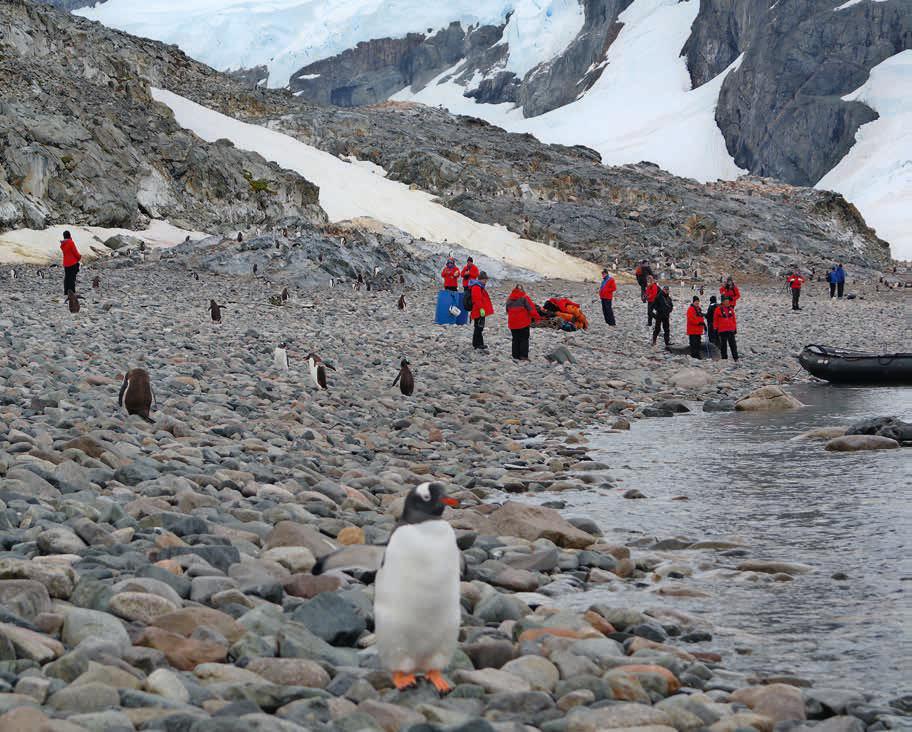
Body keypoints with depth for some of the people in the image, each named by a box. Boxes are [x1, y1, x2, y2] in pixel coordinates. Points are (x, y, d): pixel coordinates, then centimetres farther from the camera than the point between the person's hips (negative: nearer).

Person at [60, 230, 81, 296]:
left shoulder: (62, 244, 6)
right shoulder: (71, 242, -15)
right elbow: (75, 252, -12)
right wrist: (79, 257, 7)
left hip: (65, 263, 6)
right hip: (73, 262, -6)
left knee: (66, 277, 13)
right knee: (72, 277, -4)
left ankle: (66, 291, 14)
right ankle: (72, 290, -8)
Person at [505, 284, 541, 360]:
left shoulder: (509, 299, 8)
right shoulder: (525, 298, -10)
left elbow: (508, 311, 19)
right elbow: (531, 309, -12)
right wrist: (536, 317, 0)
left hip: (513, 323, 5)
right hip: (524, 323, -5)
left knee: (515, 339, 13)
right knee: (524, 339, 0)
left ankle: (516, 355, 13)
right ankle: (523, 356, -7)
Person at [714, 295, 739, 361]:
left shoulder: (731, 309, 9)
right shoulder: (718, 309, -2)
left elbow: (734, 319, 15)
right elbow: (715, 320, 2)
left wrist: (735, 328, 14)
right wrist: (716, 328, 0)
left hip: (731, 330, 3)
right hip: (722, 330, -3)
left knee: (733, 344, 4)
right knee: (723, 344, 4)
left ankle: (735, 357, 7)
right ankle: (724, 357, 10)